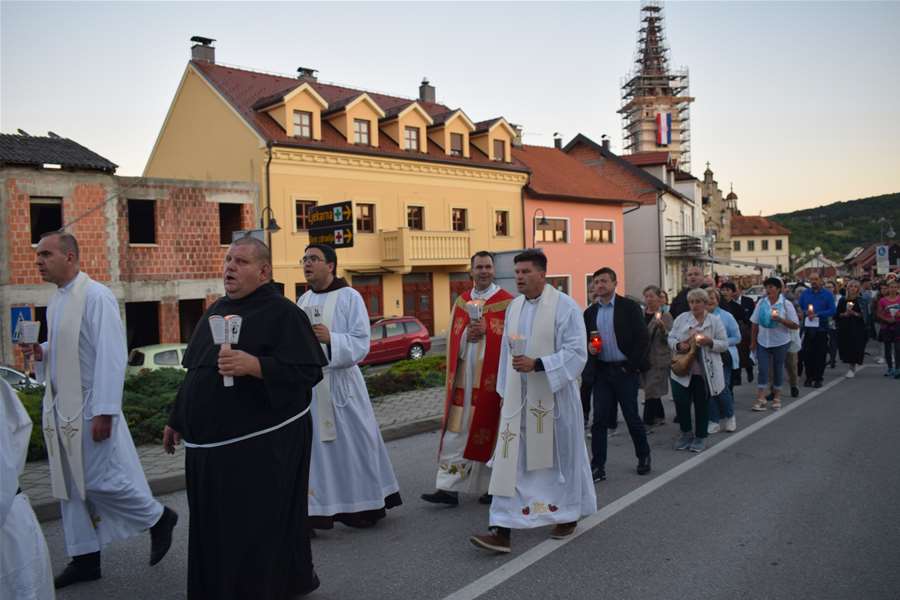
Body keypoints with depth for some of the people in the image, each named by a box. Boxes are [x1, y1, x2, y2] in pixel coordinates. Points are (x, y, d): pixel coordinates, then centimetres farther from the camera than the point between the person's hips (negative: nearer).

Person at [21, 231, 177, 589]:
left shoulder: (96, 297, -15)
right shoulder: (56, 301, 11)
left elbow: (111, 356, -20)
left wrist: (104, 412, -22)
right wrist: (40, 351, 0)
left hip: (90, 408, -8)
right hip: (60, 407, 8)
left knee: (100, 481, -3)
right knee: (71, 485, 12)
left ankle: (158, 518, 20)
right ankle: (85, 558, 25)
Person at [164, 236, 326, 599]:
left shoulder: (282, 313, -11)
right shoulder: (216, 310, 14)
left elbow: (309, 371, -20)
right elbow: (194, 374, 21)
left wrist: (254, 365, -32)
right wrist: (176, 420, 22)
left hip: (261, 447, -8)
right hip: (210, 447, 8)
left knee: (254, 534, -1)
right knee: (215, 531, 18)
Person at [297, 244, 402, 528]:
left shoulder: (349, 297, -4)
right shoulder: (303, 301, 12)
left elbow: (361, 343, -12)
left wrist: (330, 338, -26)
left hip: (340, 382, -4)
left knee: (351, 444, 4)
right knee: (314, 448, 5)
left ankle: (365, 506, 21)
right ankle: (315, 512, 14)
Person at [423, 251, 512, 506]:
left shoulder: (507, 302, -1)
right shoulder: (462, 301, 12)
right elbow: (453, 338, 10)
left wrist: (486, 330, -14)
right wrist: (467, 336, -9)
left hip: (492, 378, -4)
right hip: (464, 377, 4)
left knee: (491, 431, 5)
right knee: (456, 431, 3)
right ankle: (448, 488, 7)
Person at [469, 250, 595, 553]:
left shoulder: (565, 306, -10)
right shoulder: (514, 306, 8)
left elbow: (576, 353, -14)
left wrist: (537, 364, -23)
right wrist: (505, 389, 16)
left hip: (554, 396, -4)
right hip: (519, 397, 5)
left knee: (559, 456, 10)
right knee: (510, 460, -1)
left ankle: (568, 515, 33)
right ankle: (502, 530, 0)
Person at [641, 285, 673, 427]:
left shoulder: (665, 316, -6)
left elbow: (668, 338, -10)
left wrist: (662, 328, -27)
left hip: (658, 359, -5)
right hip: (643, 358, 5)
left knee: (651, 391, -7)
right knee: (653, 390, 15)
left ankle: (648, 421, -2)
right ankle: (659, 417, 30)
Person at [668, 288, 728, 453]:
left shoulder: (715, 321, 1)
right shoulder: (681, 319, 6)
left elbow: (724, 345, 0)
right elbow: (671, 338, 7)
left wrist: (710, 342, -18)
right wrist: (678, 345, -14)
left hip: (704, 372, -1)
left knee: (702, 405, 7)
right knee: (681, 402, 1)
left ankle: (700, 437, 22)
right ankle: (686, 433, 22)